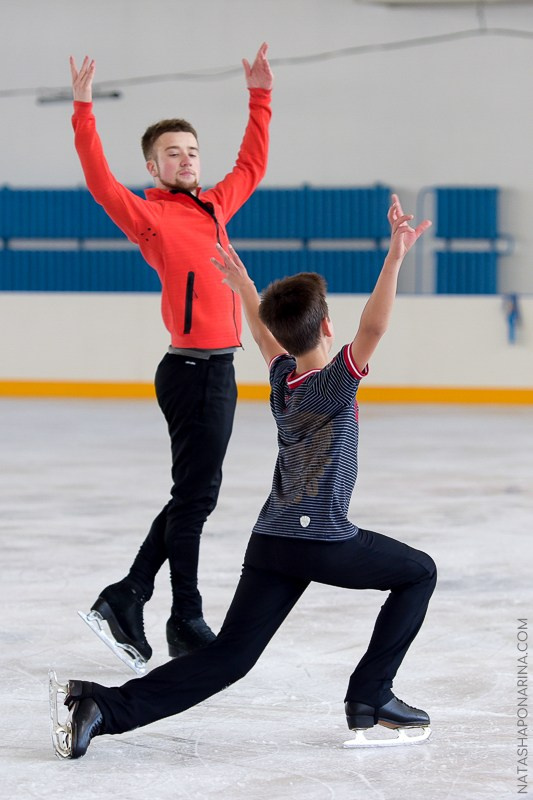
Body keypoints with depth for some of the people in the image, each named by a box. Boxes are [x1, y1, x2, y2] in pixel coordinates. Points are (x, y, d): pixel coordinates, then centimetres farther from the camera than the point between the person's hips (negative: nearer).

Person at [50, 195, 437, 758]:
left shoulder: (282, 377, 9)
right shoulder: (335, 384, -10)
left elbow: (265, 335, 31)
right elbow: (372, 328, -25)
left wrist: (244, 288, 45)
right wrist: (394, 257, -29)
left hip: (269, 543, 6)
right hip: (324, 542, -6)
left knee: (226, 658, 1)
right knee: (418, 573, 17)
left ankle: (106, 706, -15)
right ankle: (370, 696, 11)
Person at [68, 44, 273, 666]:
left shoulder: (214, 207, 16)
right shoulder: (149, 215, -6)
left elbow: (250, 167, 30)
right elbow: (101, 183, -21)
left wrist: (260, 97, 29)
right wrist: (83, 111, -26)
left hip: (216, 369, 8)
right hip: (193, 370, -8)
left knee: (195, 497, 11)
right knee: (195, 494, -4)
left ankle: (127, 599, 16)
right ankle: (186, 625, 3)